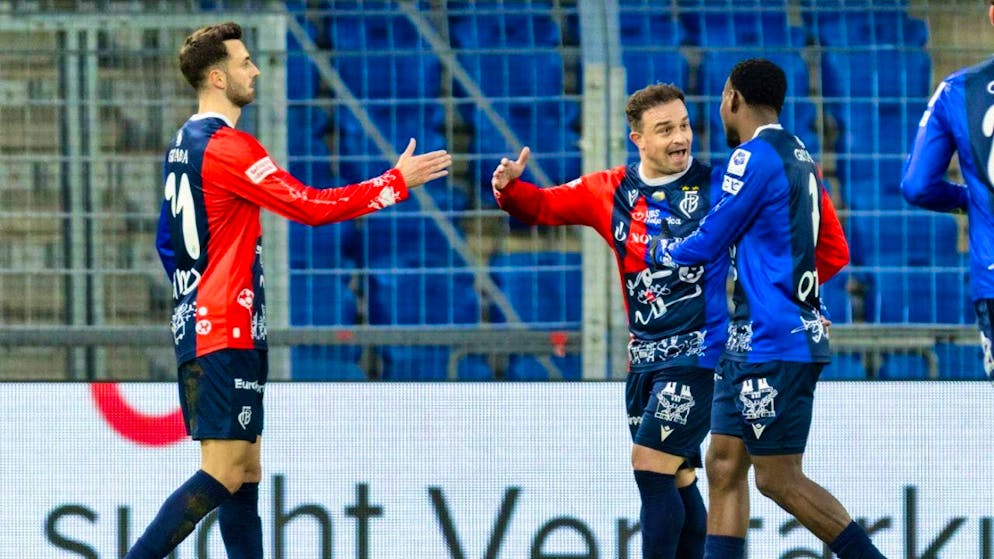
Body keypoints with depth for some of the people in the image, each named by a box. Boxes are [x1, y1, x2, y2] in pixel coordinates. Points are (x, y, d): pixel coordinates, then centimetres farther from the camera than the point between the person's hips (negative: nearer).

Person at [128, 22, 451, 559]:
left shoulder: (183, 145, 15)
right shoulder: (227, 146, -14)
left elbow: (167, 241, 24)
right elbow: (313, 206, -16)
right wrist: (397, 182, -9)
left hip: (196, 327, 10)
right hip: (226, 333, -10)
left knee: (245, 475, 8)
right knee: (223, 474, -12)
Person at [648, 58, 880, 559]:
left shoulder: (754, 157, -13)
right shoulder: (800, 158, 15)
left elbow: (708, 244, -7)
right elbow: (835, 254, 21)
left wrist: (662, 252, 12)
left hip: (774, 344, -10)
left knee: (778, 478, -7)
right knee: (724, 466, 8)